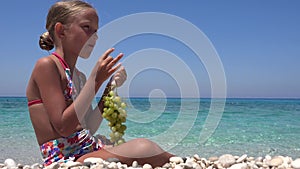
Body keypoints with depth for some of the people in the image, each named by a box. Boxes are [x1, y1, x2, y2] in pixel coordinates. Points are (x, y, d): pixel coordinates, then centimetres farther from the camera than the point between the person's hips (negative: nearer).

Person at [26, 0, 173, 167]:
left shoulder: (79, 76, 16)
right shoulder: (46, 65, -8)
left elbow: (89, 129, 10)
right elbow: (63, 127, -16)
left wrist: (110, 87, 4)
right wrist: (95, 81, -17)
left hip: (90, 150, 8)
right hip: (64, 158, -8)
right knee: (143, 148, -27)